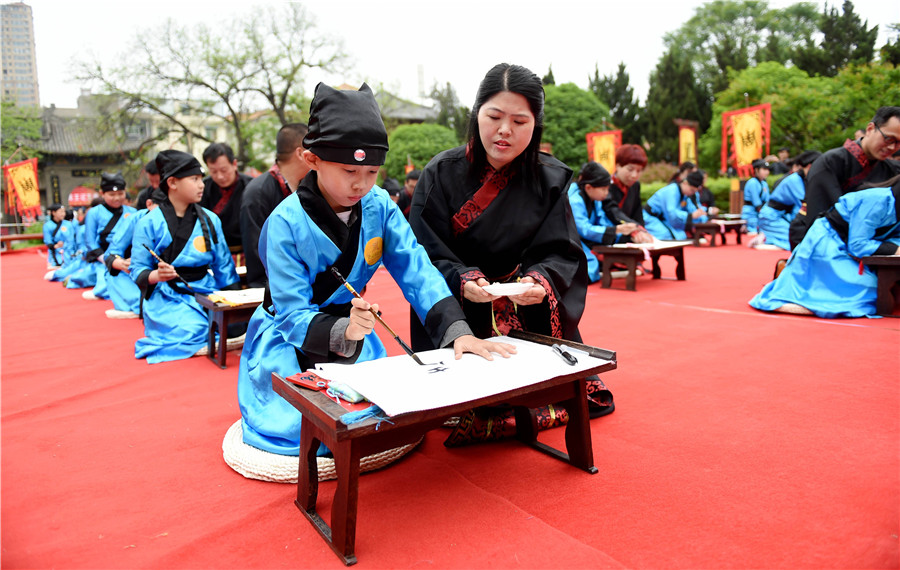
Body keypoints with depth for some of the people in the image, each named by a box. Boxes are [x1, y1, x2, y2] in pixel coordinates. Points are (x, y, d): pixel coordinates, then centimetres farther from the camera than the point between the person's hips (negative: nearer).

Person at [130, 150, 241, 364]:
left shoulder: (210, 220, 10)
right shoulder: (149, 223, -1)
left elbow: (224, 267, 10)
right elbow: (138, 271, -1)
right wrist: (157, 275, -24)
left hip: (205, 290, 4)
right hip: (167, 295, -4)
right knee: (193, 331, -32)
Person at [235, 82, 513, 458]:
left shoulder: (380, 206, -11)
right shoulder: (286, 223, -23)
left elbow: (415, 271, -18)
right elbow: (294, 314, -24)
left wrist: (457, 329, -33)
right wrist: (344, 333, -45)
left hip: (353, 326, 4)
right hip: (289, 341, -3)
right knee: (306, 427, -17)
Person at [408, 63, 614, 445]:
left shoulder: (550, 180, 0)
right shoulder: (442, 174, -5)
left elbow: (562, 254, -4)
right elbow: (427, 256, -9)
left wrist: (541, 280, -27)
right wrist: (462, 282, -29)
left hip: (530, 318, 2)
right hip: (456, 317, -2)